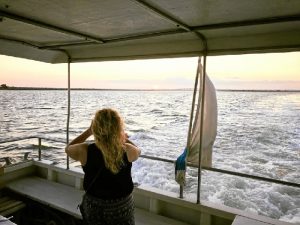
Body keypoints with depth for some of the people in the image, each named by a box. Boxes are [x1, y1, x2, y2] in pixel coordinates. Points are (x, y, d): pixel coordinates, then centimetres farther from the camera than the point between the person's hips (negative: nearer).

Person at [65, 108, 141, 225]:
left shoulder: (85, 151, -22)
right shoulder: (127, 151, -22)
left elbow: (68, 148, 3)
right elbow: (137, 151, 4)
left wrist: (88, 131, 3)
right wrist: (121, 135, 5)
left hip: (93, 206, 1)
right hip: (122, 207, 0)